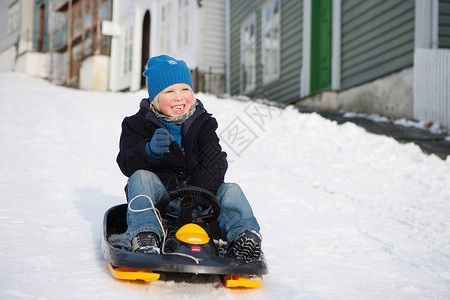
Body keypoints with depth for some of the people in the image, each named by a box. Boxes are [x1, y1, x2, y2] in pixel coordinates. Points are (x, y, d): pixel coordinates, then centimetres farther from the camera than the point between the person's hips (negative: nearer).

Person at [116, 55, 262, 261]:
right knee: (140, 178, -30)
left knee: (230, 190, -18)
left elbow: (214, 164, -6)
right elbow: (128, 165, -15)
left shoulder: (202, 124, 3)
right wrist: (150, 150, -39)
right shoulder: (140, 124, -3)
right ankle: (144, 234, -47)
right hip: (159, 193, -2)